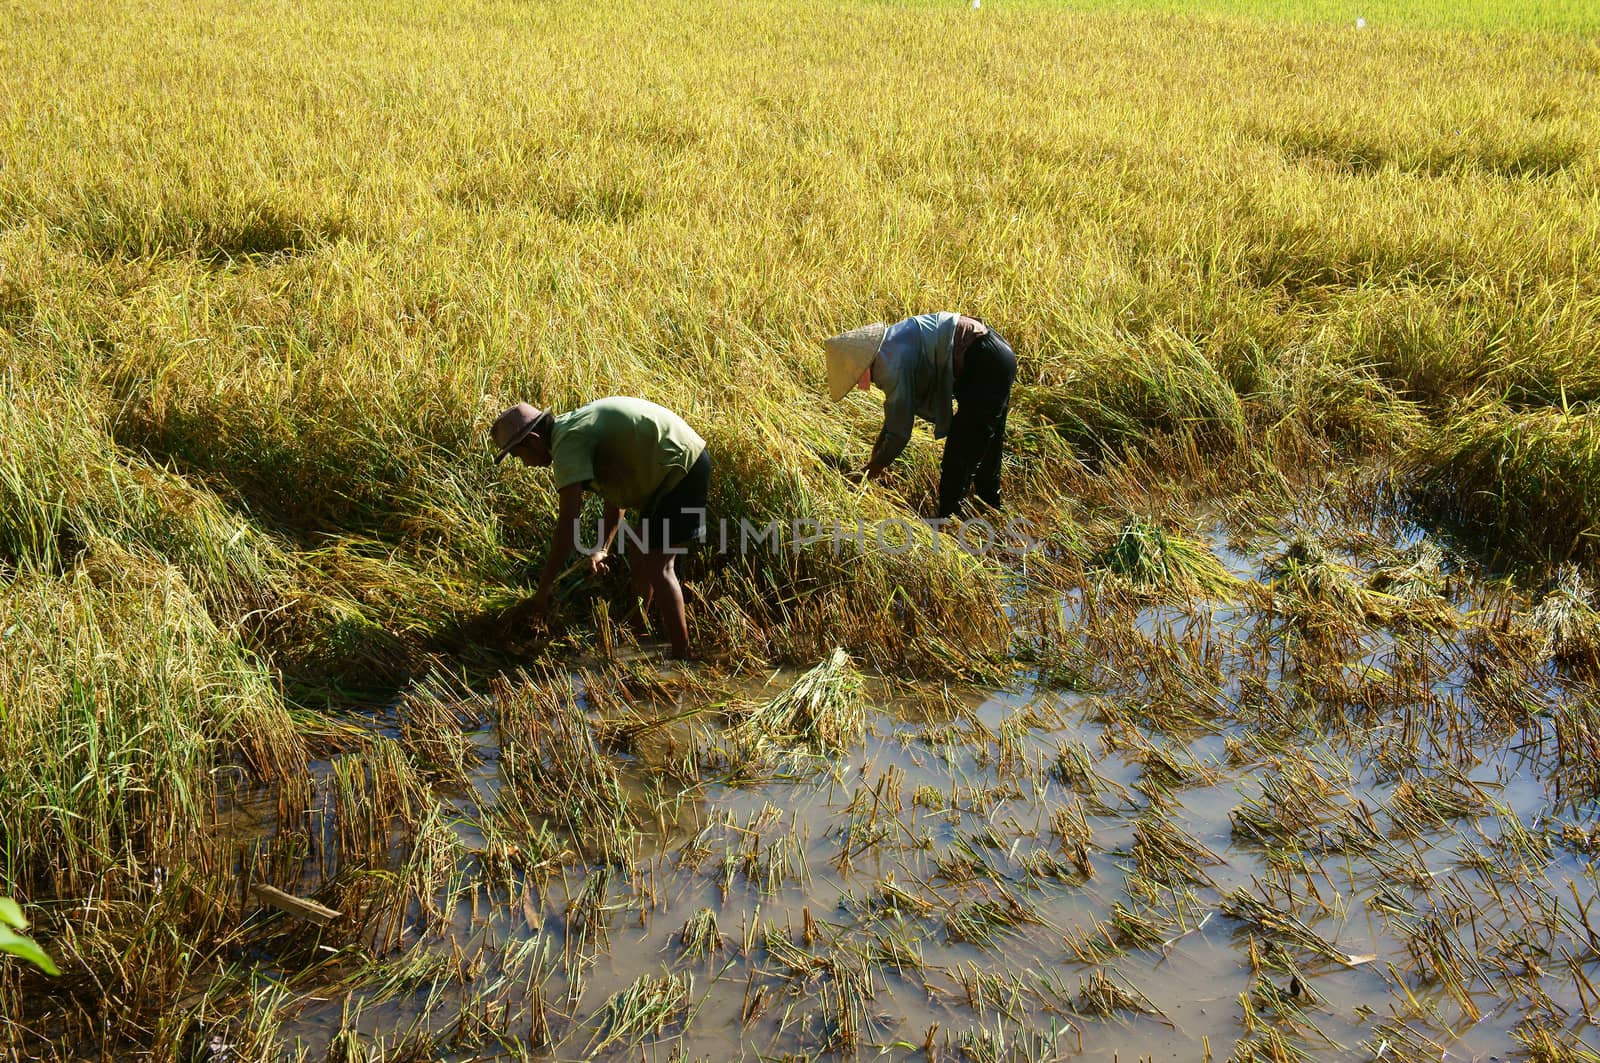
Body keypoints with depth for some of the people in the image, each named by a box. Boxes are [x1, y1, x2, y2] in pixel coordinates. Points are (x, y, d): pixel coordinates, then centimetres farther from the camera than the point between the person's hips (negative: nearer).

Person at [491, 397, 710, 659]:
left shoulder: (567, 442, -18)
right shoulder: (576, 427, 12)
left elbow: (567, 525, -23)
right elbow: (615, 493, 17)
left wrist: (544, 588, -17)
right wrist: (602, 548, 10)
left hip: (683, 468, -10)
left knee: (657, 566, -10)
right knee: (638, 550, 19)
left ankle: (682, 655, -7)